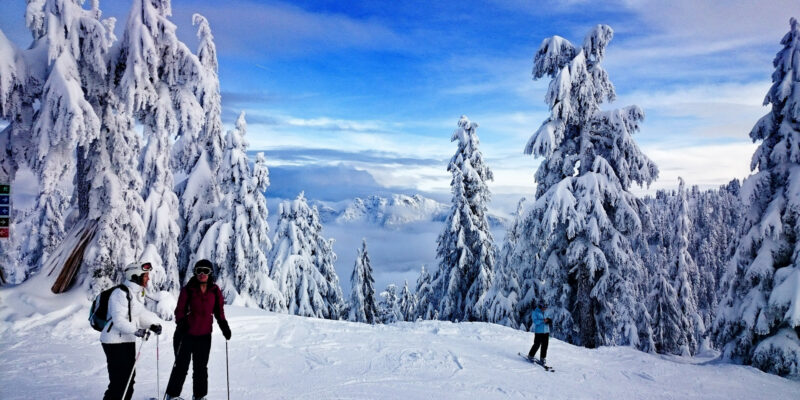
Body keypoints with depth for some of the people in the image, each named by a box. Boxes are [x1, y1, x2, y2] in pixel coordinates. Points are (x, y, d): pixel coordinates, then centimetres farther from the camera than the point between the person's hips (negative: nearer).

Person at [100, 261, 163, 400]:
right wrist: (135, 330, -37)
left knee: (129, 377, 16)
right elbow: (118, 320, -27)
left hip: (128, 340, 9)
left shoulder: (138, 293, 10)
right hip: (114, 341, -9)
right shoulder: (120, 294, -20)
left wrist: (153, 324, -1)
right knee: (118, 381, -7)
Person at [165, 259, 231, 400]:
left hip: (204, 335, 3)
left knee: (201, 367, 13)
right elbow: (180, 310, -5)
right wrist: (180, 324, -22)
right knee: (181, 366, 5)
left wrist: (224, 326, -5)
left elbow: (219, 310, 8)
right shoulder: (188, 289, -6)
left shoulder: (215, 291, 2)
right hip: (186, 334, -3)